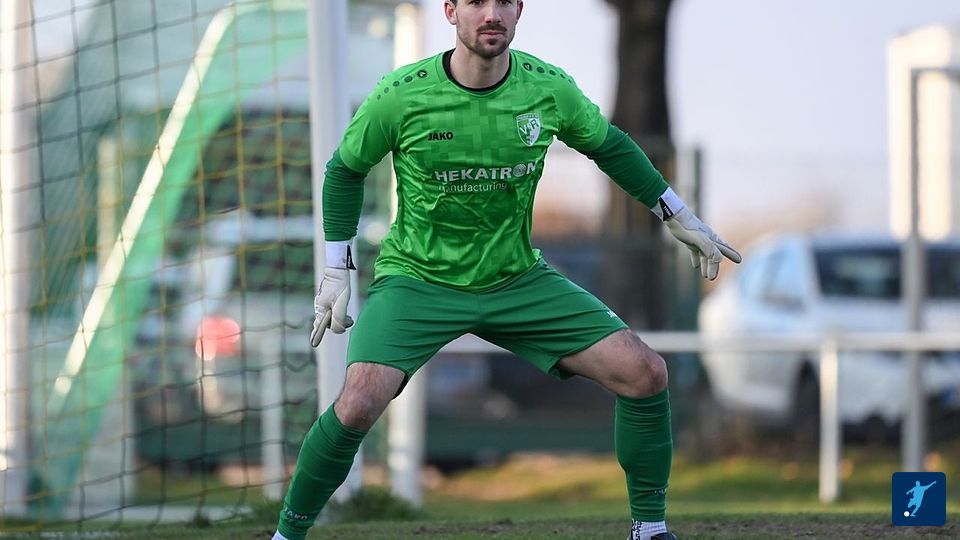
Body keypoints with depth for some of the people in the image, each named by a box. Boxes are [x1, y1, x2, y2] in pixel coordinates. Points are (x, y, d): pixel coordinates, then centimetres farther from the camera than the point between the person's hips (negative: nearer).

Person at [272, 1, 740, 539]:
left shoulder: (549, 89, -9)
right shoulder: (402, 96, -17)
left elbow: (608, 145, 12)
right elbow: (345, 170, 1)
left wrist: (680, 217, 15)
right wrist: (337, 272, 0)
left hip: (517, 279, 3)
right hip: (417, 278, -3)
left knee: (646, 374, -9)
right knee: (359, 405, -27)